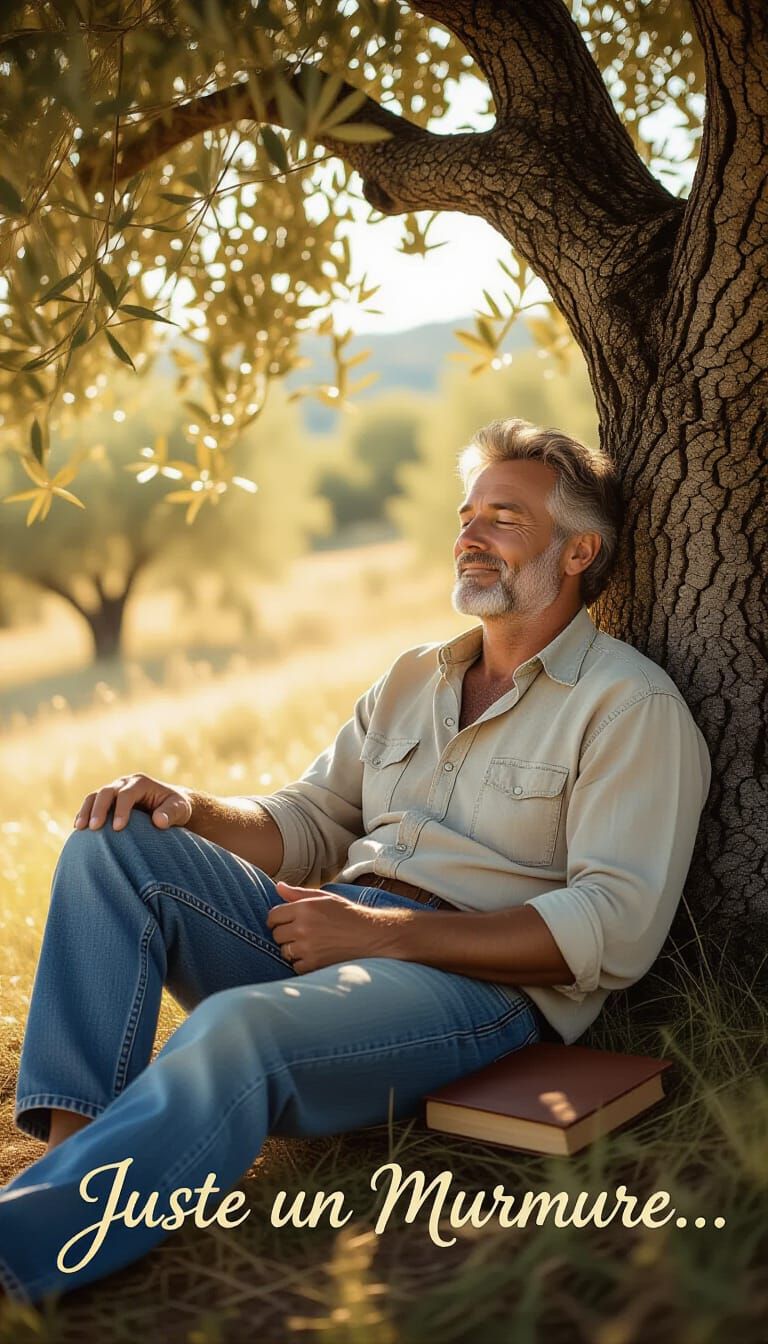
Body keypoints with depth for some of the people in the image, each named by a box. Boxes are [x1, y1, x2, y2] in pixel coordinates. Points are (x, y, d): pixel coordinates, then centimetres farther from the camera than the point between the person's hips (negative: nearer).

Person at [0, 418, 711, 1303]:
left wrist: (383, 932, -18)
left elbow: (618, 930, -13)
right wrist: (191, 810, -2)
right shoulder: (414, 679, 21)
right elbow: (307, 825, 22)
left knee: (237, 1029, -36)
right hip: (326, 935, 7)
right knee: (112, 846, -13)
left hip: (482, 978, -7)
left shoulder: (632, 706, -2)